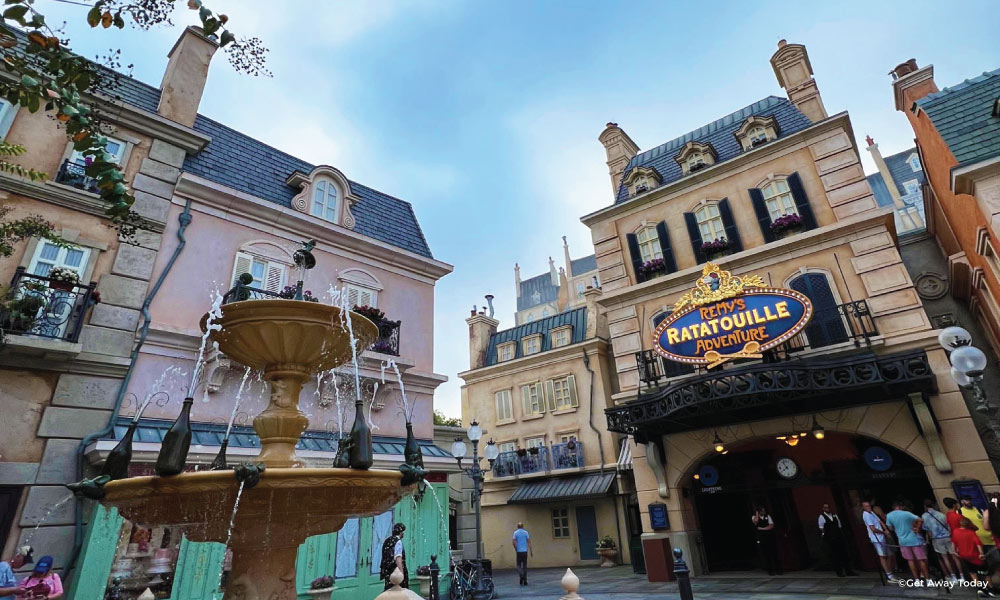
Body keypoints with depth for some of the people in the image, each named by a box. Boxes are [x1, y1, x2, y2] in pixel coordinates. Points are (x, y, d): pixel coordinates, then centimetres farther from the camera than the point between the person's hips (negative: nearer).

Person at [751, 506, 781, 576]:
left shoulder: (768, 516, 4)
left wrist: (762, 529, -13)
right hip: (761, 539, -1)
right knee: (765, 554, 3)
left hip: (770, 538, 1)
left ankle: (778, 570, 9)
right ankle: (770, 570, 14)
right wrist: (757, 514, -13)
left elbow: (771, 526, -6)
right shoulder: (754, 517, -1)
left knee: (774, 554, 1)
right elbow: (755, 522, -25)